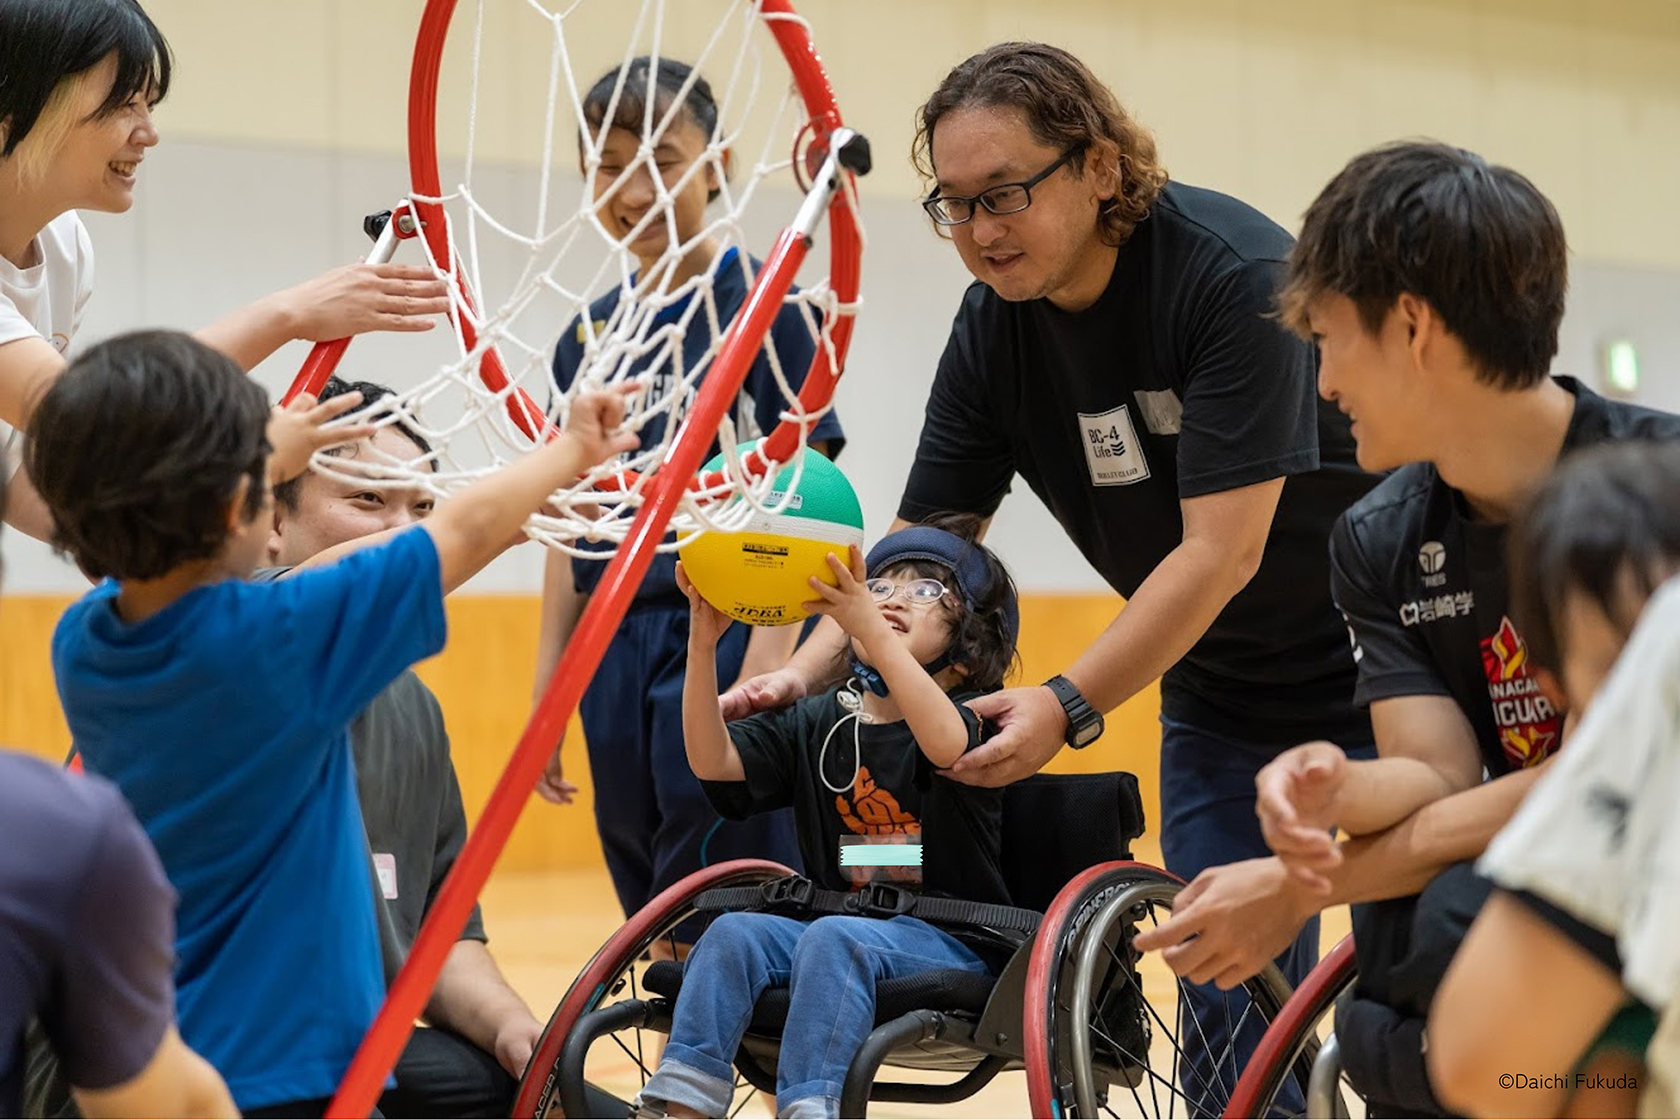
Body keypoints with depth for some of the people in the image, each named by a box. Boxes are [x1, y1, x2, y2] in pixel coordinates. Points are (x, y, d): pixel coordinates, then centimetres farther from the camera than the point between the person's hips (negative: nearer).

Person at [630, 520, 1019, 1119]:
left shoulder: (973, 716, -3)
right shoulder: (816, 723, 12)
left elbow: (945, 742, -30)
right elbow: (713, 761, -1)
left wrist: (870, 629, -40)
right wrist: (702, 647, -15)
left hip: (950, 942, -5)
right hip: (839, 919, 5)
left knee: (835, 938, -32)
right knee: (735, 931, -20)